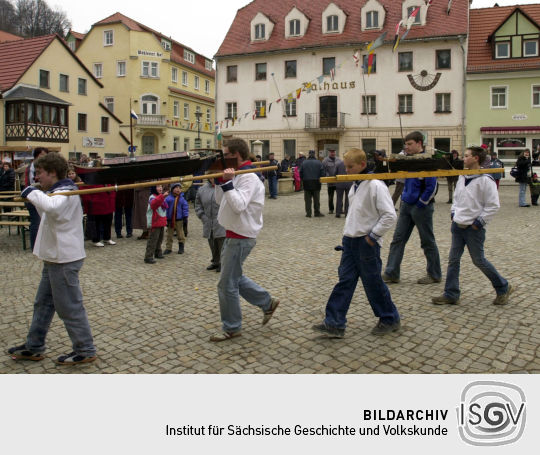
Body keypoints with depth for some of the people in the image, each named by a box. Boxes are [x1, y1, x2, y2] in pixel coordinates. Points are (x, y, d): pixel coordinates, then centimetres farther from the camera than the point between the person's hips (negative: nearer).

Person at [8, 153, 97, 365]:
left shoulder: (66, 193, -19)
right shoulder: (58, 191, 14)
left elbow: (51, 207, -41)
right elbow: (49, 212, 27)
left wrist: (32, 193, -25)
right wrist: (34, 196, 17)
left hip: (64, 260, -11)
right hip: (54, 258, 11)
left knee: (70, 307, -2)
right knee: (43, 304, 19)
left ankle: (85, 351, 10)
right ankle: (33, 347, 31)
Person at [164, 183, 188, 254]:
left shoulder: (182, 199, 1)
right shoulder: (168, 198, -1)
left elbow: (185, 208, 2)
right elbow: (165, 207, 0)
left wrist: (185, 216, -6)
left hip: (179, 220, 0)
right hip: (170, 219, 1)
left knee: (180, 234, 8)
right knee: (169, 235, 9)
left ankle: (181, 248, 21)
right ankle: (168, 248, 18)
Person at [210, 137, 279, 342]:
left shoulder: (249, 177, -17)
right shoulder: (237, 175, 13)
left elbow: (239, 205, -29)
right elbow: (220, 200, 16)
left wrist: (227, 183, -28)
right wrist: (220, 181, 5)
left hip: (241, 238, -10)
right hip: (233, 235, 10)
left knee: (227, 284, -2)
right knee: (234, 277, 20)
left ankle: (231, 328, 12)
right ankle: (267, 302, 31)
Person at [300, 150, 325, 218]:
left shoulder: (304, 163, 0)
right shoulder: (319, 163, -2)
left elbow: (301, 173, 1)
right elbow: (322, 173, -5)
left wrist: (302, 180, 13)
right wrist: (320, 180, 10)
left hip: (306, 183, 1)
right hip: (316, 184, 0)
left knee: (308, 199, 5)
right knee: (316, 199, 7)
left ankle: (308, 213, 4)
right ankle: (317, 212, 10)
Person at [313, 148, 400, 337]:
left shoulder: (376, 186, -16)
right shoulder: (355, 185, 11)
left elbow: (390, 215, -19)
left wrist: (372, 236, -17)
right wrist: (348, 233, 15)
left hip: (367, 243, -8)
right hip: (350, 240, 8)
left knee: (373, 282, 4)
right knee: (345, 280, 5)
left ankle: (390, 319, 24)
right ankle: (334, 323, 7)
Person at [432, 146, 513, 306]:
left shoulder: (485, 180, -14)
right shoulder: (462, 177, 8)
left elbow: (493, 205, -14)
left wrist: (479, 222, -15)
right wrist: (454, 213, 10)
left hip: (473, 228, -7)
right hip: (458, 226, 7)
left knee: (479, 261, 4)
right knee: (453, 259, 6)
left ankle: (503, 288, 24)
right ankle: (451, 294, 14)